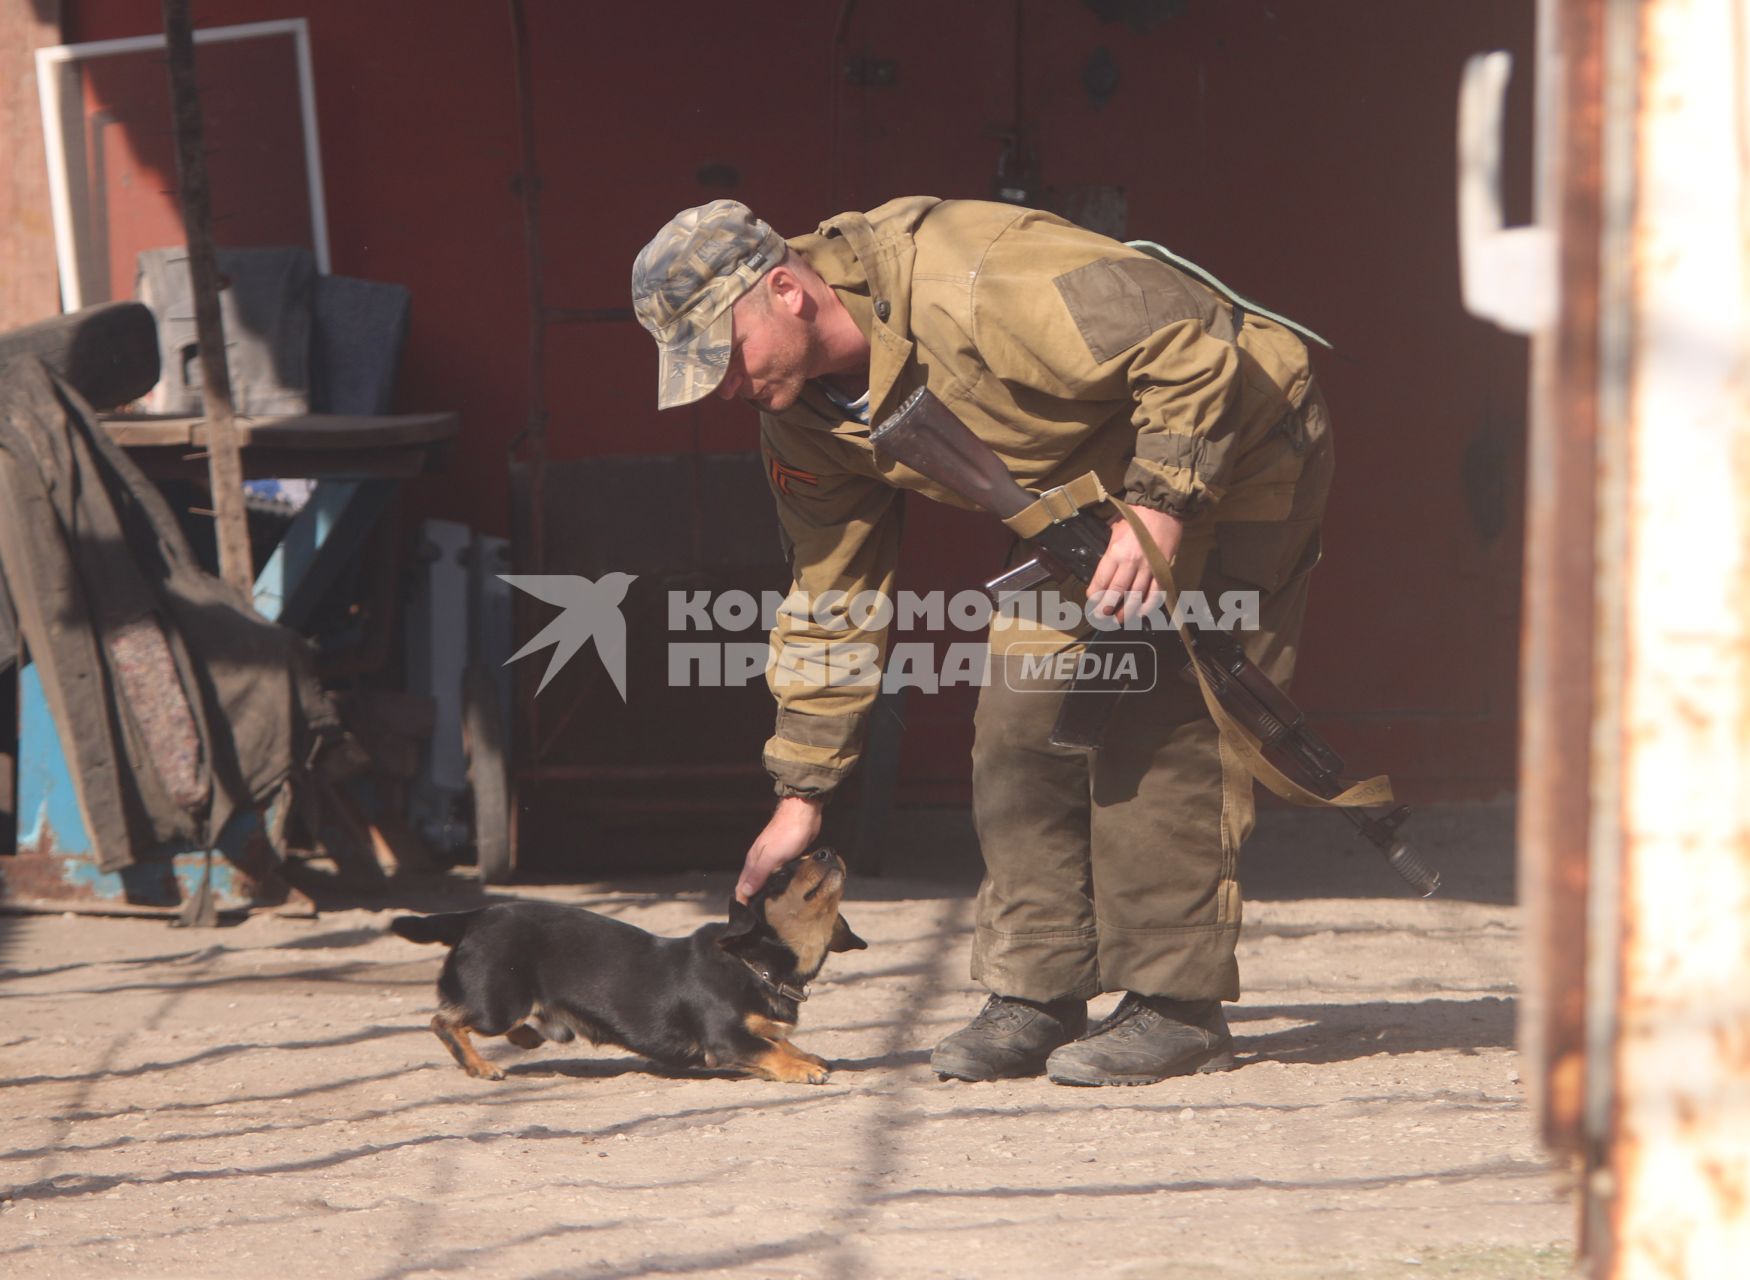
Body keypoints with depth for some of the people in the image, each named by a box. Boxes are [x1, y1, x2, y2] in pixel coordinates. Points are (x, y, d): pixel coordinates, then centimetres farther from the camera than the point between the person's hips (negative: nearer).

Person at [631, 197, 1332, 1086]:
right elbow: (830, 598, 4)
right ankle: (1037, 996, 4)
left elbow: (1190, 346, -32)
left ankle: (1176, 1010, -10)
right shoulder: (804, 415, -6)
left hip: (1234, 454, -8)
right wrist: (800, 793, 3)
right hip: (1087, 497, 8)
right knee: (1020, 717, -1)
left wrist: (1159, 511, -37)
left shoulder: (968, 286, -35)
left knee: (1158, 725, -15)